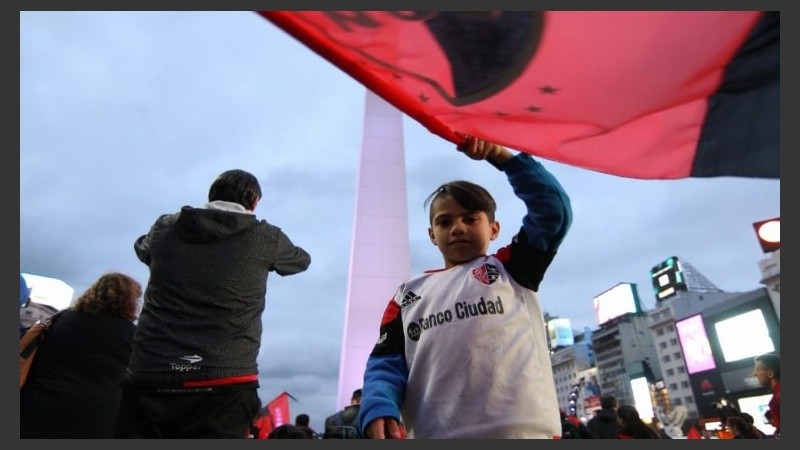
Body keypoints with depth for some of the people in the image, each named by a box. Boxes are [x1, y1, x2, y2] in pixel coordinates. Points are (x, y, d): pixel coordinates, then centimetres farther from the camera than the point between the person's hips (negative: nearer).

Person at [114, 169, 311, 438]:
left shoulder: (165, 229, 11)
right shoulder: (265, 239, 3)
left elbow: (141, 247, 35)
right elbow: (302, 260, 24)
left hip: (147, 379, 3)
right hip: (222, 387, -3)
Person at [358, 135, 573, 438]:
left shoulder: (512, 269, 15)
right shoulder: (409, 294, 18)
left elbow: (553, 209, 6)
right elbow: (386, 362, 9)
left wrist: (501, 155, 2)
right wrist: (379, 411, -11)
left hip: (523, 430, -1)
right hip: (433, 436, 3)